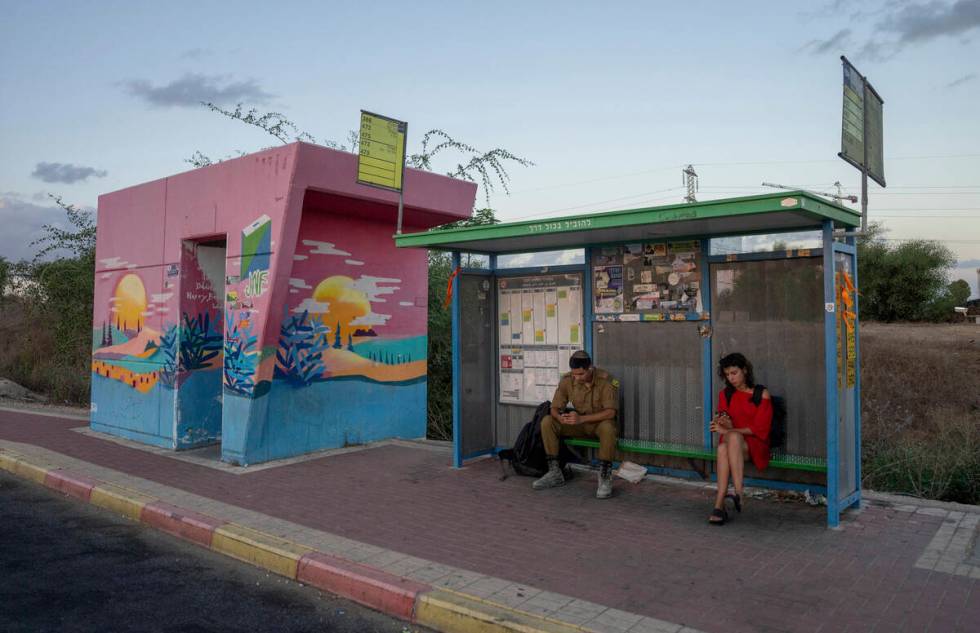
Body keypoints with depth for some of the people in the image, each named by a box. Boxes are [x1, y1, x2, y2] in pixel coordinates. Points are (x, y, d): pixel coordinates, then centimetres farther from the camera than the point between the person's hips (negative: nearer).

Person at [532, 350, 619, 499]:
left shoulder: (605, 380, -21)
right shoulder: (567, 380, -10)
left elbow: (610, 412, -26)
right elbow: (555, 408, -5)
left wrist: (581, 418, -37)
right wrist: (560, 418, -31)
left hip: (600, 422, -4)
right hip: (579, 424, 4)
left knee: (607, 427, -39)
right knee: (547, 421, -17)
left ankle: (605, 479, -27)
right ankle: (554, 472, -10)